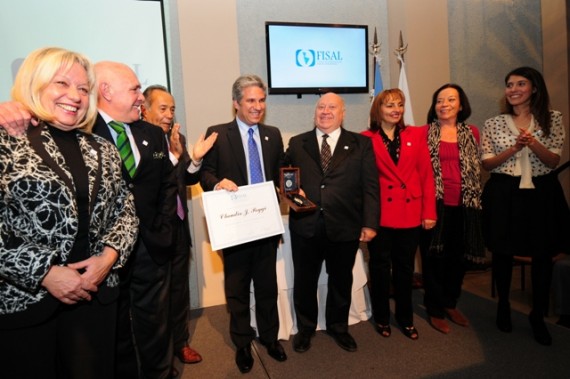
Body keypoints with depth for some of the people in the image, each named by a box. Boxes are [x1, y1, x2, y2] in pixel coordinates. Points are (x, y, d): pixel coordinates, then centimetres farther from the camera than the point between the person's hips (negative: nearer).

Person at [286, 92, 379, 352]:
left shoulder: (361, 144, 3)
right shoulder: (297, 144, 7)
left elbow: (370, 186, -2)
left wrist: (370, 223, -7)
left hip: (345, 228, 0)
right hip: (305, 227, 1)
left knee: (341, 281, 17)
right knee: (304, 282, 14)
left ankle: (338, 327, 41)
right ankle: (305, 328, 38)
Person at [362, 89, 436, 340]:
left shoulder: (415, 135, 7)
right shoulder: (367, 139, -2)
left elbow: (426, 174, 4)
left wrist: (429, 212, -1)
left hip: (410, 213, 3)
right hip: (381, 214, -2)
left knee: (405, 268, 14)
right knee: (380, 267, 11)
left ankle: (405, 317, 33)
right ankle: (381, 318, 30)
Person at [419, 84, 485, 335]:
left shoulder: (472, 133, 9)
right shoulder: (425, 133, 0)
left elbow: (476, 168, 14)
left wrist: (473, 197, 8)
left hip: (463, 205, 4)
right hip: (435, 203, -3)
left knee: (459, 257, 13)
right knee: (434, 257, 5)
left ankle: (450, 303, 34)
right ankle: (435, 310, 21)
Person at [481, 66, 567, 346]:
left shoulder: (552, 119, 3)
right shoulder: (494, 124, 2)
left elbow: (554, 160, -4)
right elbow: (486, 164, -1)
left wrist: (532, 143, -21)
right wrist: (514, 149, -16)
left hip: (542, 193, 1)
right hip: (503, 194, 0)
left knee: (543, 255, 5)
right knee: (502, 252, 8)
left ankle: (538, 316, 23)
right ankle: (503, 307, 29)